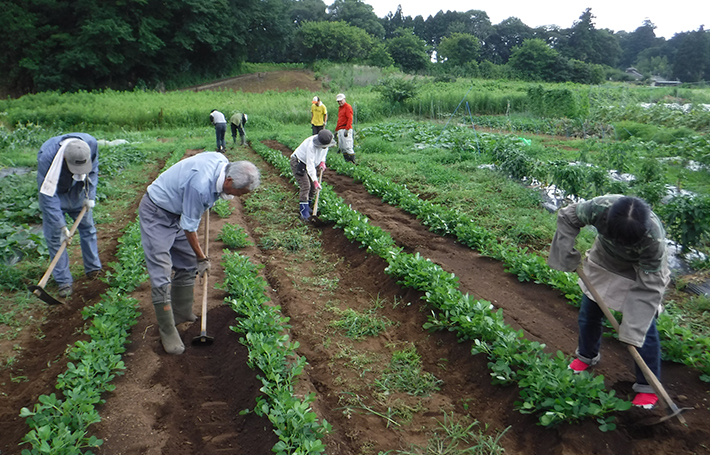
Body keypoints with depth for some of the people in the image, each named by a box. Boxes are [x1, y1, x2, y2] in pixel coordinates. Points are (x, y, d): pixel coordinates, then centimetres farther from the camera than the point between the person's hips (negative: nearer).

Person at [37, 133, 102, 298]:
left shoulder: (91, 143, -28)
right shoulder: (46, 156, -38)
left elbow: (93, 171, -5)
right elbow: (48, 195, -33)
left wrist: (89, 196, -13)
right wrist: (61, 226, -35)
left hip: (78, 192, 3)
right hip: (54, 193, -3)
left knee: (87, 227, 9)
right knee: (55, 235, -5)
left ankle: (93, 268, 27)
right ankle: (64, 281, 3)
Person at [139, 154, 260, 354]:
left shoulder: (222, 161, -14)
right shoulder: (200, 185, -37)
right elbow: (189, 227, -23)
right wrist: (202, 258, -10)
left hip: (177, 210, 9)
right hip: (156, 213, -9)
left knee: (187, 264, 13)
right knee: (161, 273, -10)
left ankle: (182, 314, 27)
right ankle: (167, 332, -1)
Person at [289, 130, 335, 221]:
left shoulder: (325, 143, -12)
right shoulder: (311, 145, -36)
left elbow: (324, 152, 14)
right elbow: (310, 165, -36)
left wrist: (322, 161, -4)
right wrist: (315, 180, -38)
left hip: (308, 163, 8)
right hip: (298, 163, -8)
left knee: (313, 187, 3)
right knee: (305, 186, -18)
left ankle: (307, 207, 19)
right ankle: (304, 212, -18)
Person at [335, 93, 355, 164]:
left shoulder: (348, 107, -4)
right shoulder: (340, 108, 23)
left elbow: (350, 119, -14)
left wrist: (347, 129, -22)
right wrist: (336, 130, 22)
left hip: (346, 129, -9)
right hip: (340, 130, 9)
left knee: (347, 147, -14)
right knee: (342, 148, 6)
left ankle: (352, 162, -13)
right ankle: (347, 161, 8)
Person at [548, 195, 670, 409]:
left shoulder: (654, 239, -40)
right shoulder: (601, 207, -37)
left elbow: (648, 287, -31)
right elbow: (567, 217, -18)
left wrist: (634, 330, -31)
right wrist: (569, 258, -18)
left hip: (643, 274, -3)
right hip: (604, 263, 4)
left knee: (644, 328, -6)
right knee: (589, 313, 14)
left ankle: (648, 387, 13)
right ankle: (587, 355, 41)